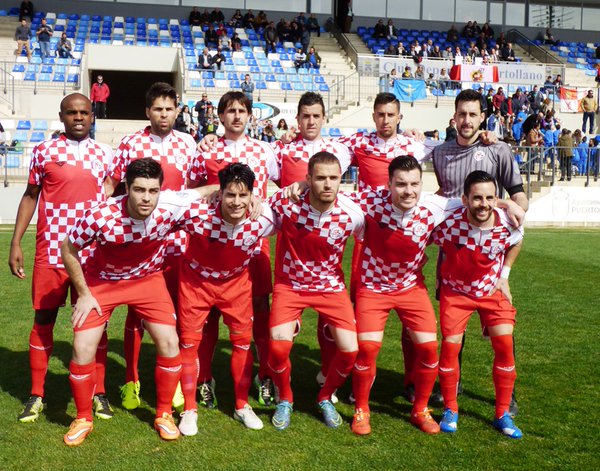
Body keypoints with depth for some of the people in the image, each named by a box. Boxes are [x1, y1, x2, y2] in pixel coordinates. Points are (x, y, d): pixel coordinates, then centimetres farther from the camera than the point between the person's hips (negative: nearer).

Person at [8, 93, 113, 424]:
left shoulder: (103, 154, 7)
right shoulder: (44, 151, 2)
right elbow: (30, 196, 6)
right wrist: (15, 243, 0)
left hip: (93, 251, 1)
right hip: (51, 250, -1)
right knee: (44, 318, 5)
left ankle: (99, 393, 15)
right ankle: (37, 395, 16)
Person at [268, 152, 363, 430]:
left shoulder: (352, 214, -18)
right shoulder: (285, 203, -21)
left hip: (331, 285, 1)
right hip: (290, 284, -1)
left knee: (350, 350, -10)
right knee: (278, 346, -20)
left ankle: (325, 399, 23)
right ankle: (285, 400, 13)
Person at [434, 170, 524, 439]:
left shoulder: (507, 224, -22)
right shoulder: (450, 224, -30)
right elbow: (431, 242, -7)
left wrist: (504, 276, 1)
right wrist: (440, 280, -5)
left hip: (492, 290, 2)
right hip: (455, 290, -2)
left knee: (505, 346, -6)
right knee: (450, 345, -10)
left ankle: (502, 414, 11)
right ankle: (450, 410, 10)